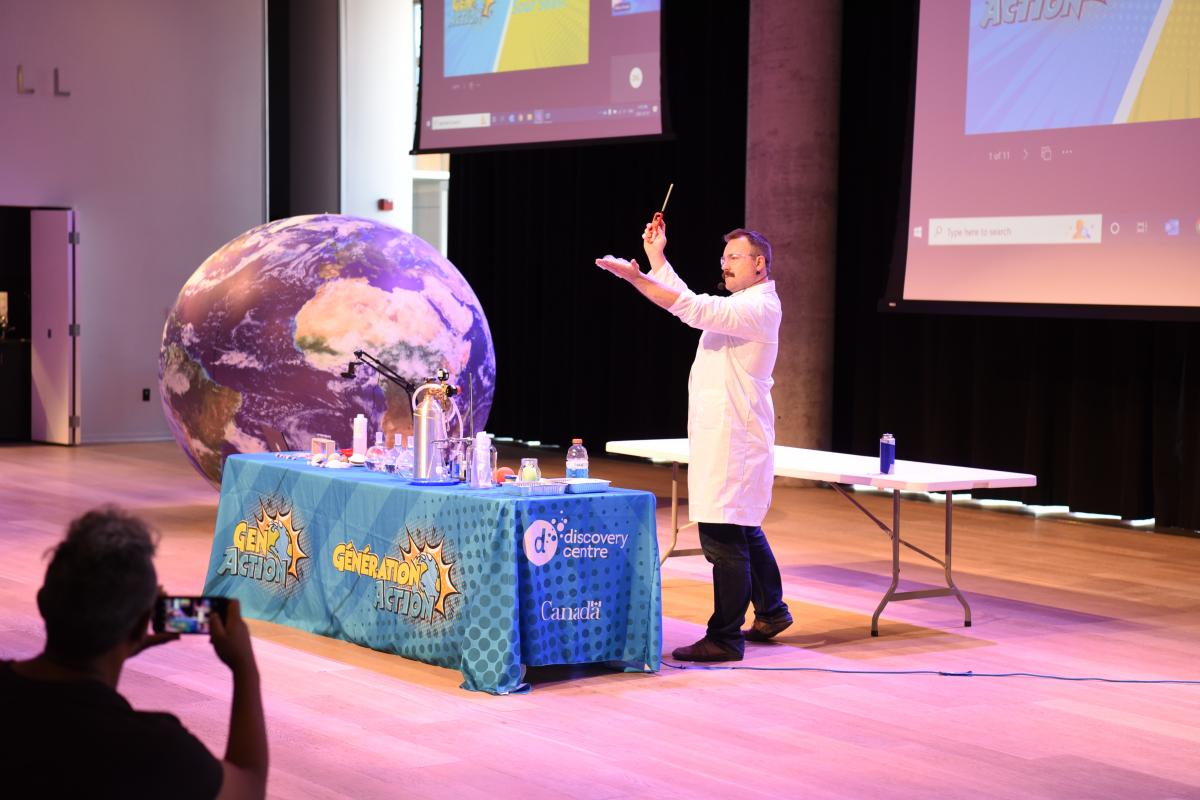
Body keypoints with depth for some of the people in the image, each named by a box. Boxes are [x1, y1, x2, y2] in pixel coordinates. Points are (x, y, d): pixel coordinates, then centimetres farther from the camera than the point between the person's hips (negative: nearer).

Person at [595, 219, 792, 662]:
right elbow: (689, 304, 21)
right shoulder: (739, 305, 20)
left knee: (724, 538, -10)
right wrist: (656, 259, 15)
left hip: (734, 439, -11)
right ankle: (771, 611, 35)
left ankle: (724, 638, -8)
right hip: (724, 437, 11)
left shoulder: (758, 308, -14)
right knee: (744, 530, 21)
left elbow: (695, 308, -26)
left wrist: (637, 277, -30)